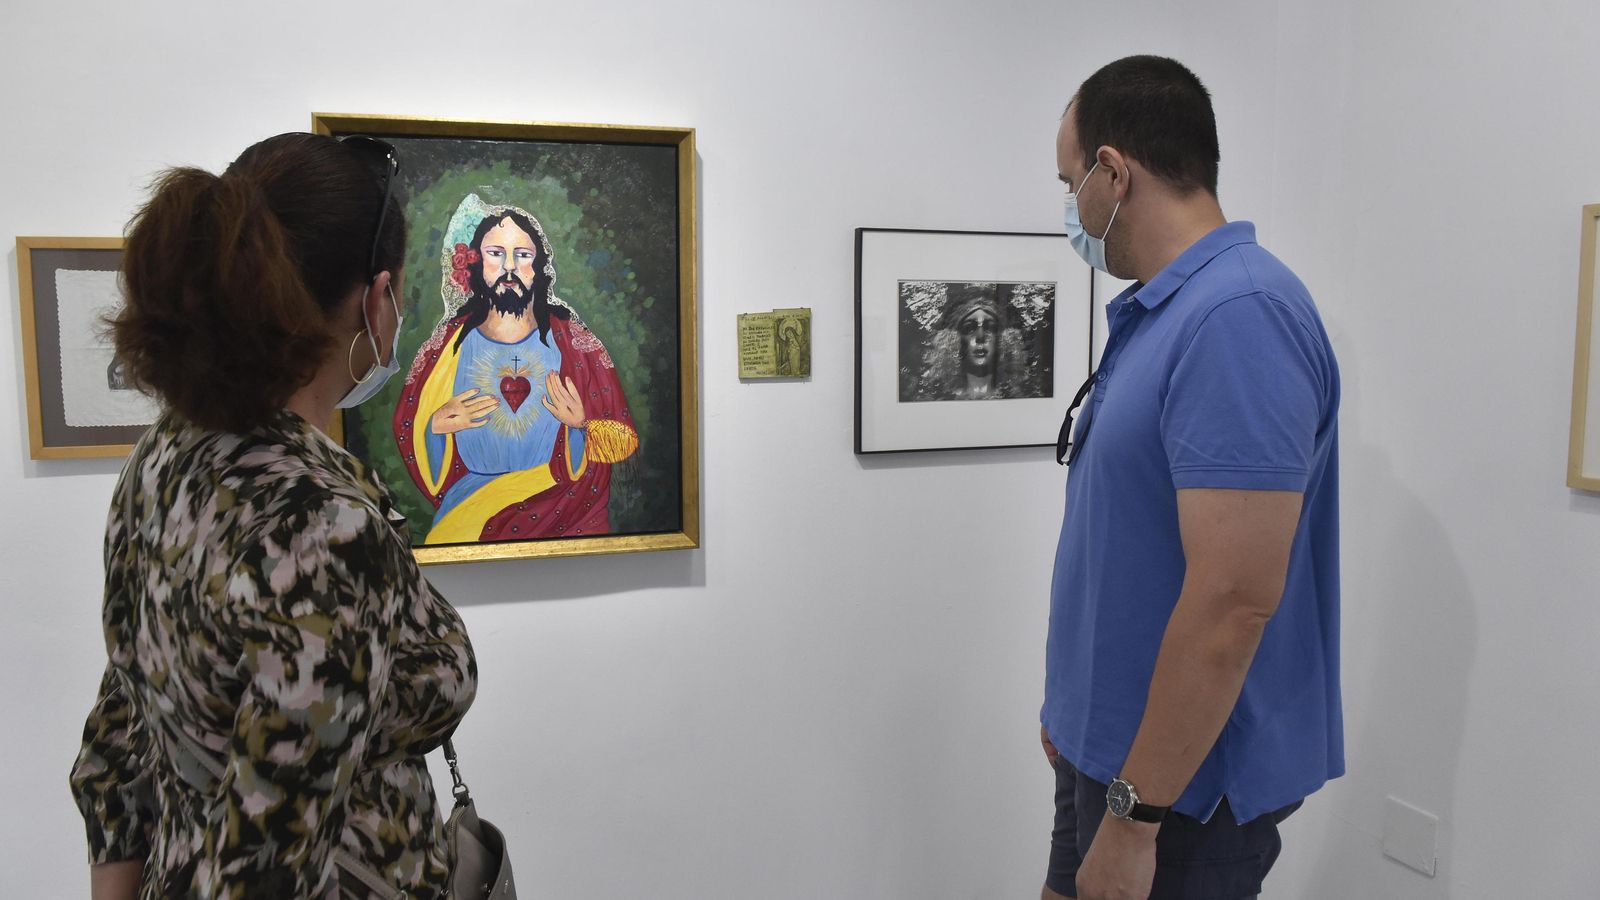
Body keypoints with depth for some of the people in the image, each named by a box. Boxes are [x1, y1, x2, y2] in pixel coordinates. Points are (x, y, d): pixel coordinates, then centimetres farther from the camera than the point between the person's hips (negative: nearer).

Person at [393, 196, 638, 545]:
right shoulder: (449, 344, 8)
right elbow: (406, 433, 16)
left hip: (557, 502, 0)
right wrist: (435, 427, -4)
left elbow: (622, 440, 6)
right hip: (465, 506, 1)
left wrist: (581, 425, -12)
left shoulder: (574, 342, 5)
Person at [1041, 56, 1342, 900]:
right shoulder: (1158, 312, 8)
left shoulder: (1239, 317, -24)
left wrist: (1133, 815, -22)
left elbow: (1234, 602, -28)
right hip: (1112, 747, 9)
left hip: (1185, 777, -9)